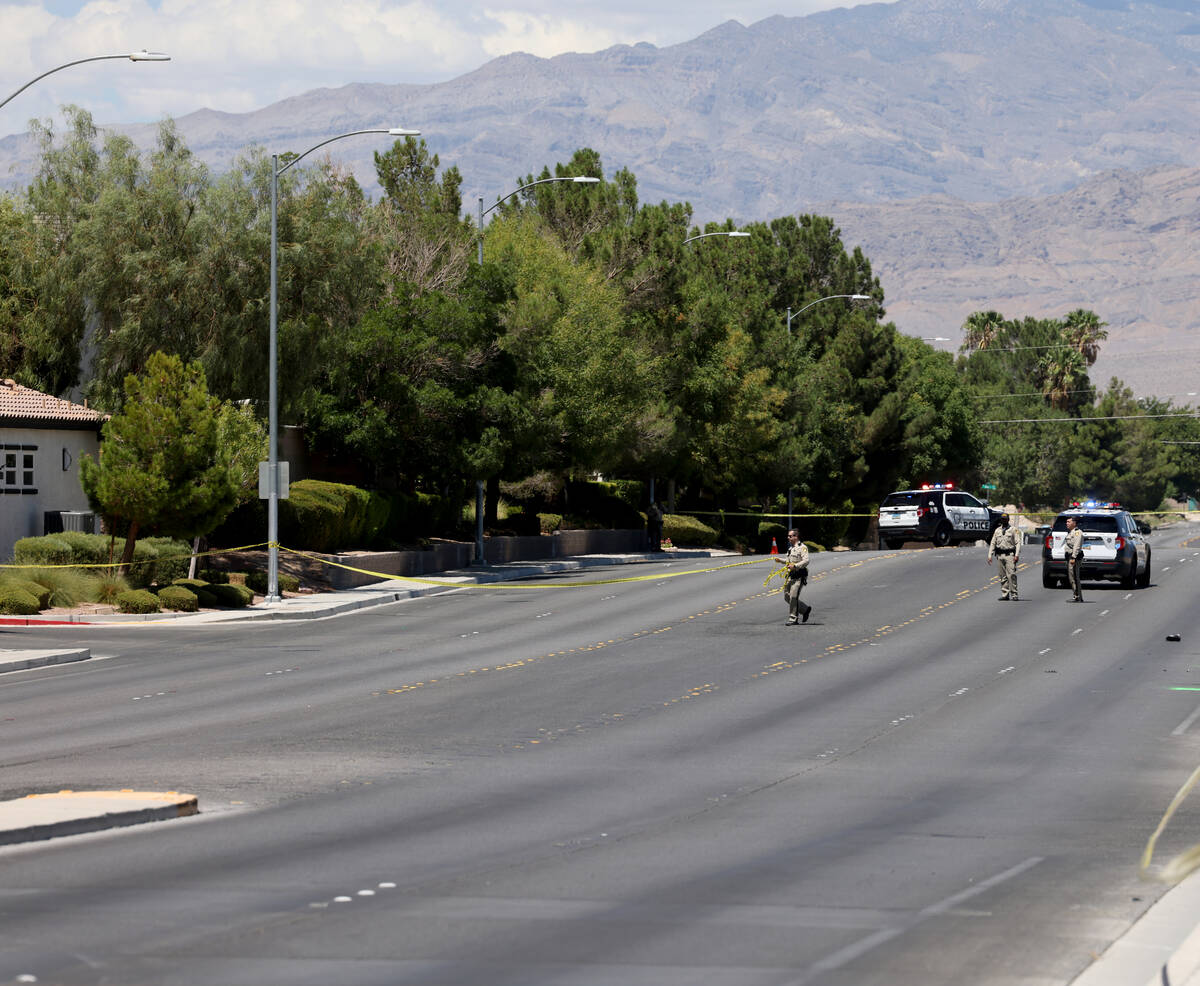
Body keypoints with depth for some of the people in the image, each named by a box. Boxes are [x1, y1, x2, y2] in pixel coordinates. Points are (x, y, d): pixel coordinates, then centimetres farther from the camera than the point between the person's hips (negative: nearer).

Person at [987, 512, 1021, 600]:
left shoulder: (1013, 530, 3)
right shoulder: (997, 531, 15)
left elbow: (1018, 543, -3)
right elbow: (992, 543, 17)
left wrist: (1017, 555, -14)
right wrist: (990, 556, 8)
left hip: (1010, 555, -4)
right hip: (1000, 555, 4)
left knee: (1011, 575, -13)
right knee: (1003, 576, 5)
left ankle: (1014, 594, -12)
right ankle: (1004, 594, 9)